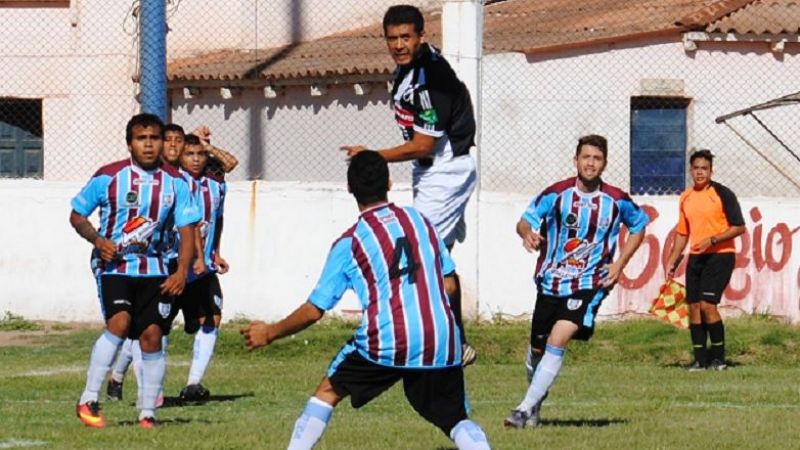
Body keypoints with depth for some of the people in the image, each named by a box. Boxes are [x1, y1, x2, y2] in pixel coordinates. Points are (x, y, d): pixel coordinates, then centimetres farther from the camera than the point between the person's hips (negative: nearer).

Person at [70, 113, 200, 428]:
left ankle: (148, 412, 8)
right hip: (113, 266, -3)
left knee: (152, 335, -3)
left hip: (152, 269, 3)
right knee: (119, 322, -24)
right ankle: (88, 401, -17)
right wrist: (98, 240, -14)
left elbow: (187, 229, 2)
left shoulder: (175, 182, 1)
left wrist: (182, 271, -11)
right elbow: (77, 215, 4)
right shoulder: (109, 177, -6)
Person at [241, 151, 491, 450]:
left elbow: (313, 310, 4)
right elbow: (449, 284, 15)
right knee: (456, 420, 9)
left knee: (328, 391, 19)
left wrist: (269, 333, 19)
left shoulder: (348, 244, 3)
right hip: (441, 343, 2)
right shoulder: (420, 220, 12)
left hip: (386, 342, -2)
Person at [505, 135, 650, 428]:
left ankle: (527, 408, -20)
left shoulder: (617, 201, -4)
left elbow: (639, 226, 14)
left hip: (589, 283, -2)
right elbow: (525, 220, -4)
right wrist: (527, 233, -30)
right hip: (550, 280, 2)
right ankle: (536, 401, 40)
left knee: (558, 340, -22)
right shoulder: (556, 194, -6)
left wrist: (619, 264, 3)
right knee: (538, 347, 11)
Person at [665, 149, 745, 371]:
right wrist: (672, 261, 17)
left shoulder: (723, 194, -7)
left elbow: (739, 227, -8)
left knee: (707, 304, -15)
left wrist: (712, 240, -17)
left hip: (720, 255, -6)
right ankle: (700, 359, 7)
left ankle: (718, 358, -5)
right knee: (693, 307, 2)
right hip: (696, 258, 6)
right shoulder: (685, 198, 12)